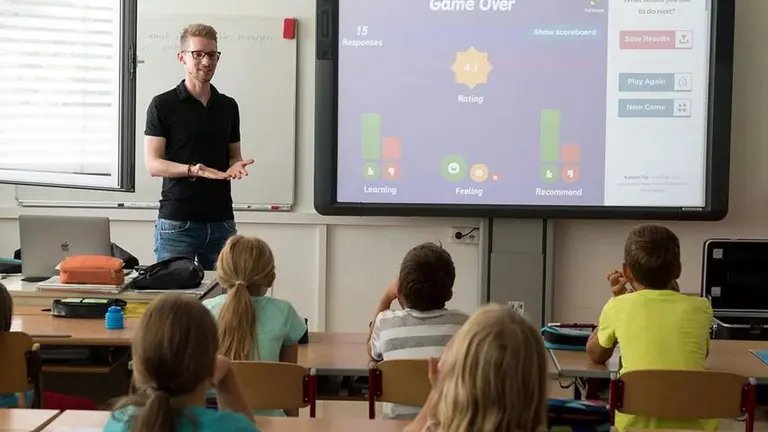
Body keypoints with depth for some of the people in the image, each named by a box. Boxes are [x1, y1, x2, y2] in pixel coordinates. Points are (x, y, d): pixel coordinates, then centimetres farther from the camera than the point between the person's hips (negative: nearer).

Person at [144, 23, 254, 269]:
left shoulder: (228, 107, 12)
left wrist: (235, 167, -5)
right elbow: (153, 165, -7)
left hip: (221, 221, 4)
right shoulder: (163, 105, -2)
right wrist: (193, 170, -23)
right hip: (177, 222, -4)